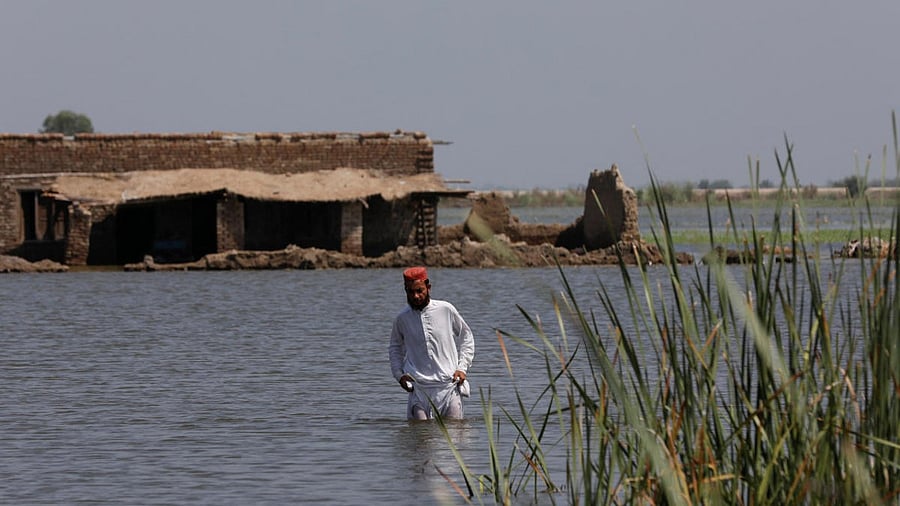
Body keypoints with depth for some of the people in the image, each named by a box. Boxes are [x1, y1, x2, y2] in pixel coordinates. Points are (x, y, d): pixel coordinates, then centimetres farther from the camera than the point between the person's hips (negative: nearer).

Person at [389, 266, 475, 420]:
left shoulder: (446, 309, 0)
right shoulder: (402, 318, 4)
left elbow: (466, 336, 13)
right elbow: (395, 348, 22)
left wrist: (462, 368, 3)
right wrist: (399, 374, 8)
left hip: (449, 384, -1)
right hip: (418, 388, 1)